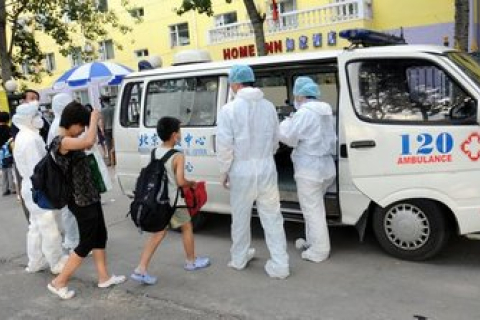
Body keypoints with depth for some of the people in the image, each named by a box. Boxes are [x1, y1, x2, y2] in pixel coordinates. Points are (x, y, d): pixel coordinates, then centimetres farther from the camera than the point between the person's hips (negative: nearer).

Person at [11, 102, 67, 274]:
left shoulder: (23, 136, 12)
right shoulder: (31, 138, -21)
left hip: (31, 187, 11)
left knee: (36, 227, 18)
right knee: (49, 228, -1)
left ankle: (35, 262, 27)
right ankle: (57, 263, 9)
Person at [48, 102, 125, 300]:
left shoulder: (71, 141, 8)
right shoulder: (61, 142, -23)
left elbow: (88, 144, 26)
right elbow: (89, 142, -38)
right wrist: (94, 119, -25)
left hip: (90, 197, 10)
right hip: (81, 201, -10)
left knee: (100, 236, 18)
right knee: (87, 243, 2)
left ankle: (104, 277, 30)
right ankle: (59, 283, 14)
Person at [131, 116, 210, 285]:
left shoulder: (155, 153, 3)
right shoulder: (178, 156, -17)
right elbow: (180, 181, -21)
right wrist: (192, 183, -3)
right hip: (172, 201, -6)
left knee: (158, 232, 12)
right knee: (187, 227, 16)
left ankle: (141, 270, 4)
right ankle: (191, 261, 32)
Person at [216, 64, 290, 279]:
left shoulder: (229, 109, -11)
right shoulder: (269, 106, 2)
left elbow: (224, 146, -12)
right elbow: (275, 141, 10)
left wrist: (224, 172, 2)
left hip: (241, 171, -2)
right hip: (266, 168, 3)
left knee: (241, 218, 15)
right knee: (272, 218, 9)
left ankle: (239, 259, 32)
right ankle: (279, 265, 12)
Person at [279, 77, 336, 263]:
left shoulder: (304, 113, -16)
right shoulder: (326, 112, 12)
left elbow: (287, 137, -15)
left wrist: (286, 123, 3)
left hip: (309, 170, -9)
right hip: (326, 166, 9)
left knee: (313, 210, 0)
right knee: (314, 207, 21)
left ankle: (319, 251, 8)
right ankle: (312, 242, 32)